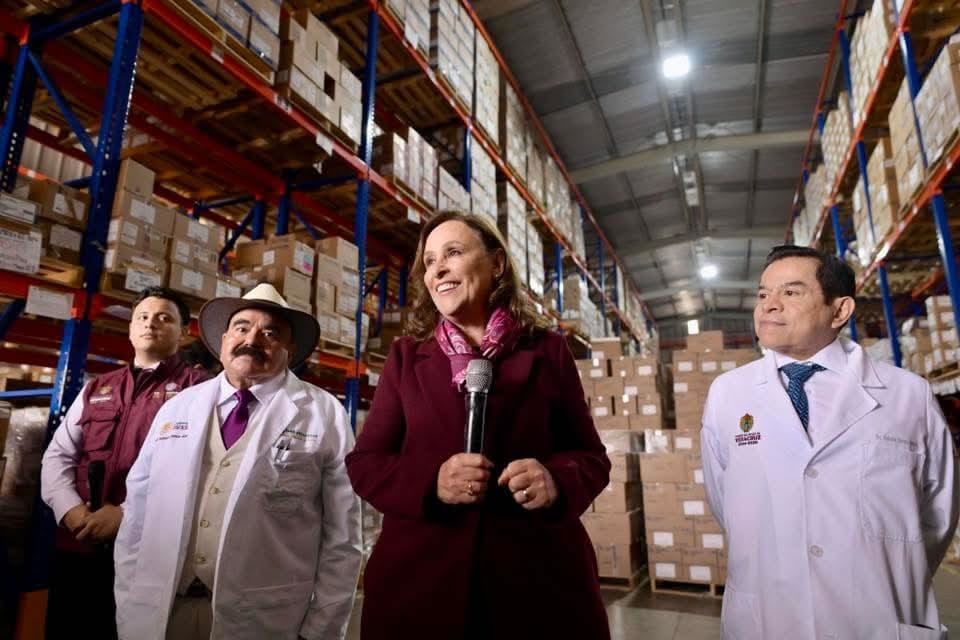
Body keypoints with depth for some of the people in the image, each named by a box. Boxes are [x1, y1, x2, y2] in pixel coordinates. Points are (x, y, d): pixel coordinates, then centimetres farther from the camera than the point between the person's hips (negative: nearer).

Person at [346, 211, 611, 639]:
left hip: (539, 577, 0)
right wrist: (430, 482, -15)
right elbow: (364, 463, 5)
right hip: (421, 580, 1)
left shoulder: (546, 350, 4)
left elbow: (591, 457, 7)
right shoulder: (406, 356, 7)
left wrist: (557, 479, -16)